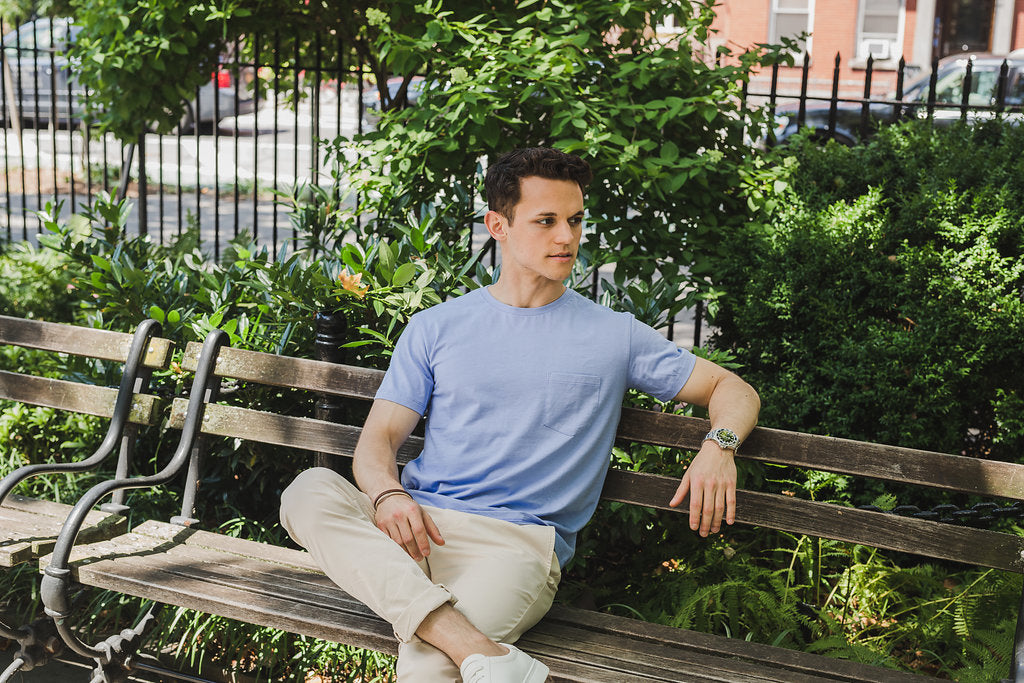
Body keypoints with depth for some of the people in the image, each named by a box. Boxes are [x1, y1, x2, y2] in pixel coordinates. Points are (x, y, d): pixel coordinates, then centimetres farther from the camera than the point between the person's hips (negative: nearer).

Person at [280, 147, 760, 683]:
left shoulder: (613, 335, 14)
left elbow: (734, 389, 18)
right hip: (415, 528, 4)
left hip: (517, 541, -4)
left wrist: (718, 444, -7)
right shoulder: (436, 327, 17)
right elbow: (377, 439, 10)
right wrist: (387, 494, -15)